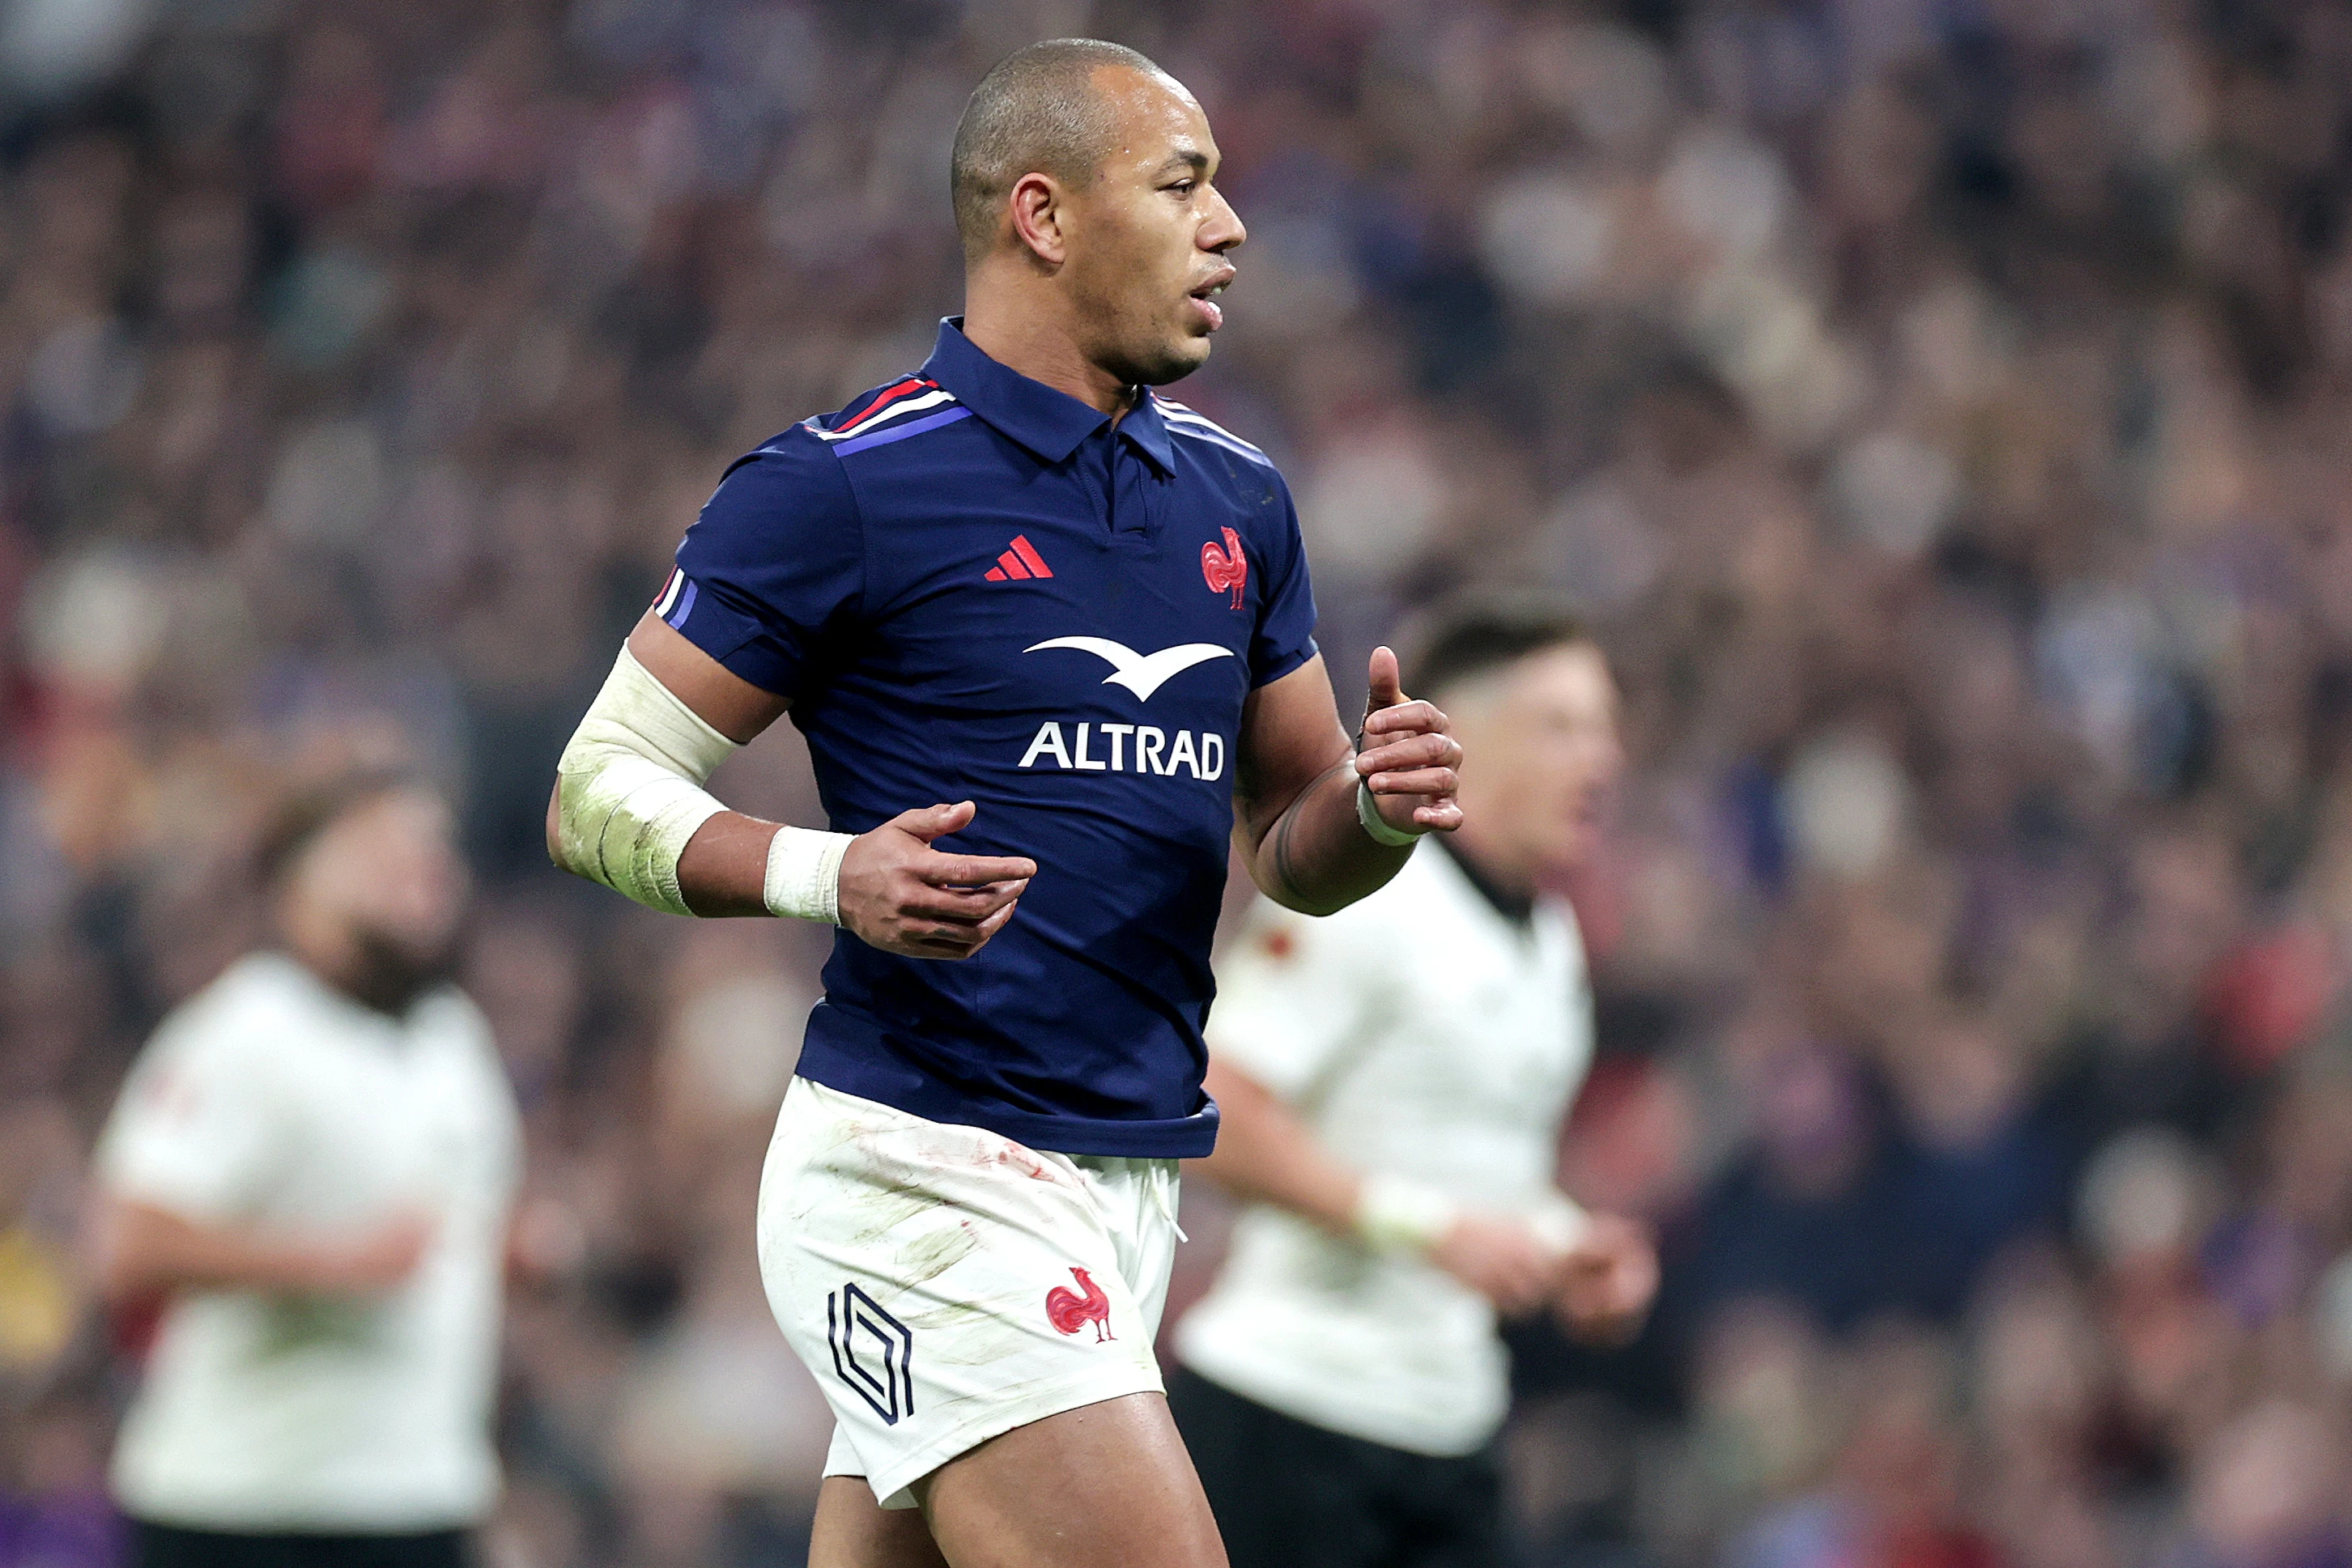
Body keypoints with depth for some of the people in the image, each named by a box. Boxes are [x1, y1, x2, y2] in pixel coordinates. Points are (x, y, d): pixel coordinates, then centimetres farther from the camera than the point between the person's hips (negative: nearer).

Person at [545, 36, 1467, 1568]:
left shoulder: (1237, 497, 15)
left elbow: (1292, 852, 22)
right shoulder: (841, 487, -7)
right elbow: (598, 793, -4)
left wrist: (1374, 807, -2)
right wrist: (832, 874, -22)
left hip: (1131, 1183, 7)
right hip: (926, 1182, -7)